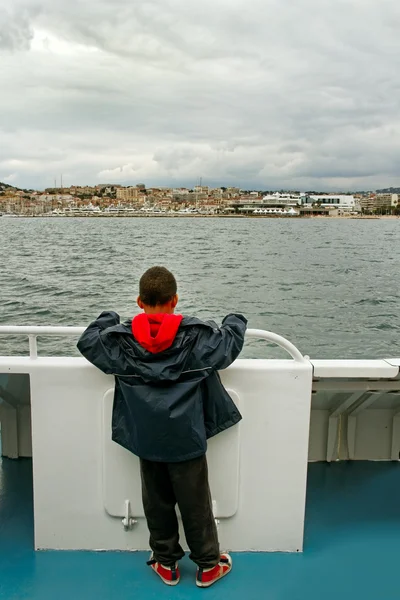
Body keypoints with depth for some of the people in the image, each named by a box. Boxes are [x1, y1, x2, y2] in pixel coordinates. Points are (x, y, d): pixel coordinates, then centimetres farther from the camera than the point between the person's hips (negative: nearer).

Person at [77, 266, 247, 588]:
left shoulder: (119, 339, -7)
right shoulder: (197, 335, -12)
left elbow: (87, 341, 10)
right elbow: (231, 341, 1)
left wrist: (108, 318, 27)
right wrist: (235, 320, 22)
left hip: (146, 441, 2)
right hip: (186, 440, -2)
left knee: (157, 503, 18)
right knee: (196, 504, 13)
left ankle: (166, 563, 33)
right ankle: (208, 564, 29)